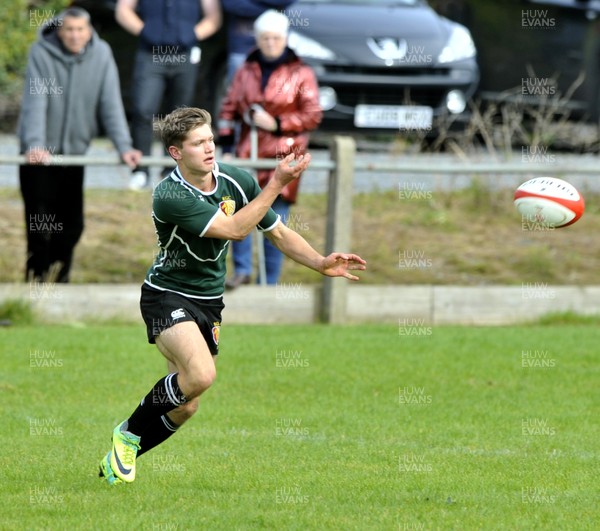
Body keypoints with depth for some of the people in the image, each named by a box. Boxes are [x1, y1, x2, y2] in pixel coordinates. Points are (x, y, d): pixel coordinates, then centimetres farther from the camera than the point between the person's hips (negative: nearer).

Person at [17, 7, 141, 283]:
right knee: (40, 227, -6)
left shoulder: (101, 55, -6)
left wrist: (124, 146, -19)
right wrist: (34, 144, -35)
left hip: (74, 150, 3)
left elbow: (110, 103, -9)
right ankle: (36, 279, 4)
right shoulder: (41, 53, -14)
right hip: (39, 154, -3)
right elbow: (35, 102, -22)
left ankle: (58, 279, 25)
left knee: (72, 225, 8)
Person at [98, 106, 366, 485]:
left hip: (209, 302, 6)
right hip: (168, 295, -6)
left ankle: (119, 458, 26)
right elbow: (234, 229, -30)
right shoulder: (169, 197, -26)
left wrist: (322, 263, -9)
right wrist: (278, 183, -31)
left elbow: (278, 232, 5)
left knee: (186, 405, 6)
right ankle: (129, 432, -6)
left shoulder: (238, 181, -6)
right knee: (201, 374, -29)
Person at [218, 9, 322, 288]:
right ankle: (242, 269, -1)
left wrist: (277, 123, -11)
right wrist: (226, 145, 3)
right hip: (249, 150, 3)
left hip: (284, 155, -3)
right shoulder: (246, 72, 10)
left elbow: (313, 115, 0)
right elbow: (229, 108, 13)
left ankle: (269, 282, 4)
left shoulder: (301, 74, 1)